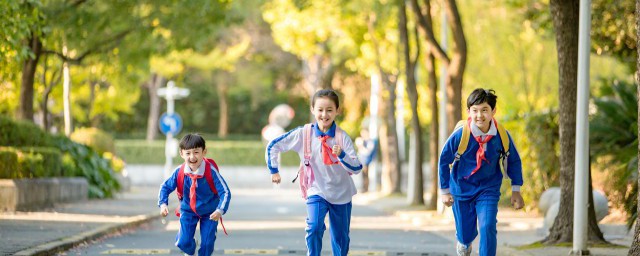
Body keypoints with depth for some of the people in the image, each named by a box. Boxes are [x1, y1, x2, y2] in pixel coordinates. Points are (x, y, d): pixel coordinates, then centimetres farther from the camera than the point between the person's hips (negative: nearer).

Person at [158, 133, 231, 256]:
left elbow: (225, 192, -25)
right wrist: (163, 204, -22)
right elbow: (165, 187, -5)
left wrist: (220, 210, -40)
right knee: (183, 242, -5)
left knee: (207, 243, -2)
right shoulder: (179, 172, -20)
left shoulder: (211, 171, -27)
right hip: (188, 210, 1)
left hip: (209, 212, -1)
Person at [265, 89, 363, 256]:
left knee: (341, 239, 11)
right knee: (314, 228, -24)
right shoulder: (303, 134, -12)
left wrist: (341, 155, -35)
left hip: (341, 194, 1)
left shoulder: (342, 137, -14)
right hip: (316, 191, -1)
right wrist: (274, 171, -4)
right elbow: (273, 146, -4)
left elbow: (357, 168, -19)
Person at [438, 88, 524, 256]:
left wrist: (515, 191, 2)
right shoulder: (460, 135, -21)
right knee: (465, 234, 11)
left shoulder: (502, 136, -17)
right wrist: (445, 191, 1)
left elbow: (514, 161, 2)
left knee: (488, 228, -20)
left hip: (488, 189, 0)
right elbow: (444, 160, -5)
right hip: (462, 188, 0)